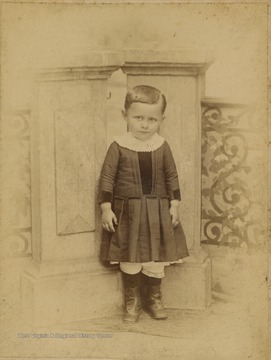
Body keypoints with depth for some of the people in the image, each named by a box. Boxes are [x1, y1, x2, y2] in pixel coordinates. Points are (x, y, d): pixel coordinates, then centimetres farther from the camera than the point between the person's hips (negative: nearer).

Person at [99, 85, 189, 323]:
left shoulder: (162, 146, -1)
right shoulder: (118, 146, -7)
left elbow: (172, 176, 7)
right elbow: (107, 177, -5)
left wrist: (174, 204, 3)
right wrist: (106, 208, -8)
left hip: (158, 211, 2)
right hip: (127, 211, -1)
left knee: (156, 258, 9)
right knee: (129, 258, 7)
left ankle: (155, 298, 30)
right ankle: (132, 300, 26)